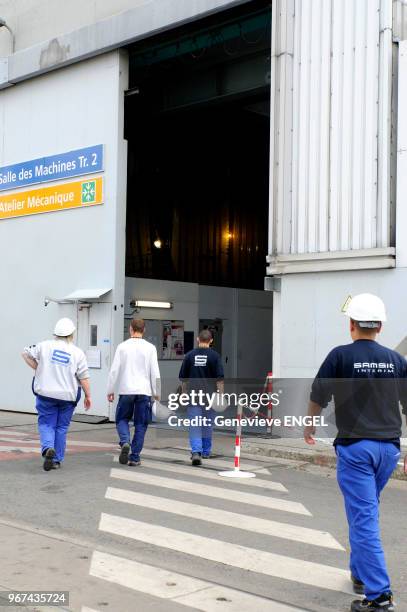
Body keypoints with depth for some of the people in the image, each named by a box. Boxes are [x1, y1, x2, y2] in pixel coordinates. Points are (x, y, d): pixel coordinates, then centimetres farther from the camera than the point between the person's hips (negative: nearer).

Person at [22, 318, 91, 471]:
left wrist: (38, 369, 9)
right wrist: (88, 396, 5)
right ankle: (57, 460, 14)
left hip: (45, 394, 0)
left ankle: (47, 448, -18)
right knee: (61, 427, 12)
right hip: (67, 396, 0)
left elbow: (26, 353, 3)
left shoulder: (45, 346, -3)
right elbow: (84, 377, -4)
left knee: (46, 424, 9)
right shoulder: (78, 353, -4)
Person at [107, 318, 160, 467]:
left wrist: (110, 390, 8)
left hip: (126, 390, 0)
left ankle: (125, 442, -11)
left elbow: (114, 370, -1)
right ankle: (135, 457, 6)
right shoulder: (150, 348, -1)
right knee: (140, 425, 8)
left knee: (122, 419, 15)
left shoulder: (123, 346, -1)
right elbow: (155, 373, -1)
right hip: (144, 391, 0)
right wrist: (156, 392, 9)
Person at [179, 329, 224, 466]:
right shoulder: (214, 356, -4)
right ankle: (206, 452, 26)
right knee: (207, 424, 15)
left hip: (193, 394, 0)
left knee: (194, 425, -2)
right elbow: (219, 378, -8)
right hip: (209, 395, 0)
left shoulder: (189, 355, 1)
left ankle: (196, 452, -19)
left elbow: (183, 378, 6)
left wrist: (185, 393, 18)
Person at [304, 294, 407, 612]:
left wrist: (309, 425, 16)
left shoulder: (341, 355, -7)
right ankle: (361, 573, 34)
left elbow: (318, 397, -3)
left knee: (363, 518, -3)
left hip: (355, 446, -5)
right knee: (366, 511, 23)